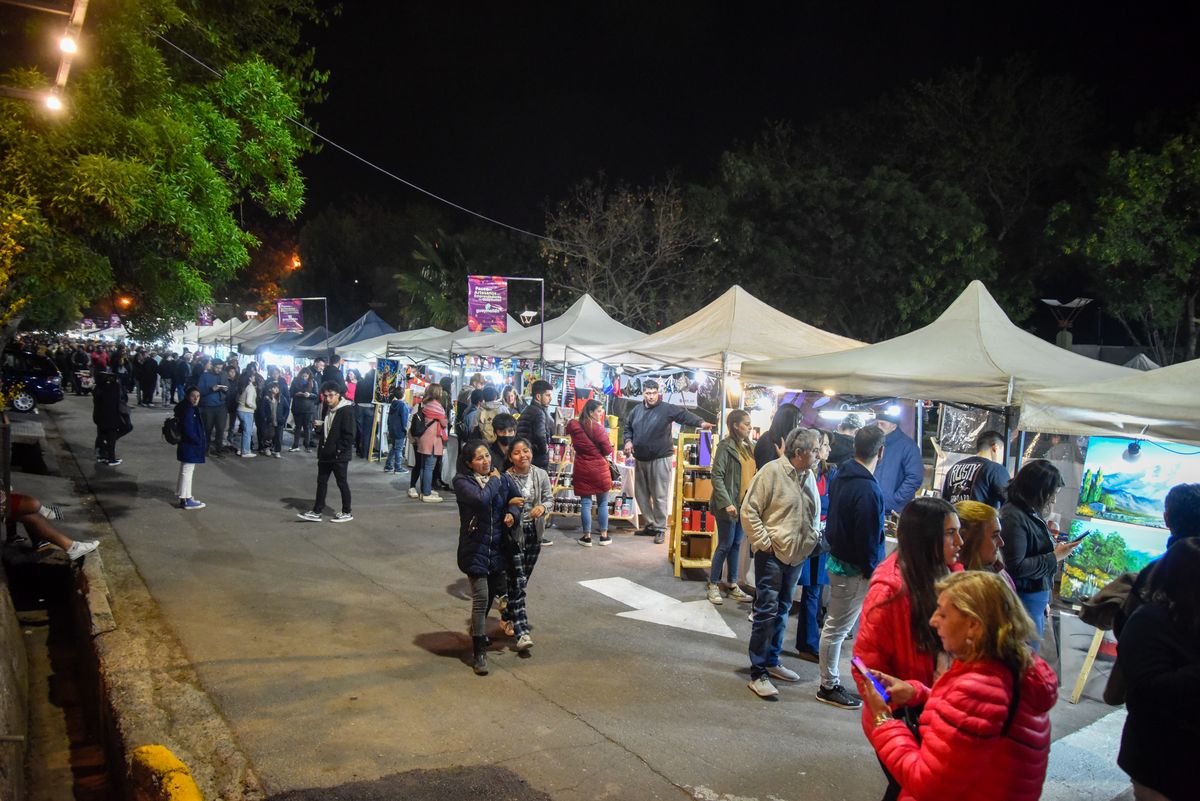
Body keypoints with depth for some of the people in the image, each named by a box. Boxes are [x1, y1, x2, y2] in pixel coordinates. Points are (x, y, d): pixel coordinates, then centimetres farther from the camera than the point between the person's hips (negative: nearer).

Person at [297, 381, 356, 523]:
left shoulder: (346, 410, -16)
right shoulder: (327, 409, 10)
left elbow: (349, 435, -19)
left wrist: (339, 450, -19)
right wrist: (319, 425, 0)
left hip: (339, 455, -8)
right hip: (325, 453, 8)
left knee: (342, 483, 3)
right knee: (321, 482, 11)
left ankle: (347, 513, 15)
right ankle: (317, 512, 17)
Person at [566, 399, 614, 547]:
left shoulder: (574, 426, 2)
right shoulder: (597, 427, -15)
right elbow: (608, 450, -12)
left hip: (582, 469, 4)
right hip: (599, 468, -4)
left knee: (585, 503, 6)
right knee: (603, 503, 9)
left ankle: (587, 537, 7)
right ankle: (604, 535, 14)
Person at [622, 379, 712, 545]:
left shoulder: (666, 408, -7)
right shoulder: (636, 410, 10)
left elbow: (684, 415, -18)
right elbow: (628, 427, 21)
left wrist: (701, 423, -34)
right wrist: (628, 440, 1)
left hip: (660, 458, -6)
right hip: (641, 459, 6)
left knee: (660, 496, -3)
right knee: (641, 494, 12)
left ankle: (660, 529, 8)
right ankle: (650, 524, 26)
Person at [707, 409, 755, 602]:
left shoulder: (749, 447, 10)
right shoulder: (725, 446, -11)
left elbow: (753, 474, 12)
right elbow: (717, 476, -15)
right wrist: (726, 503, -20)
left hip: (745, 504, 6)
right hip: (729, 505, -6)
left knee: (736, 545, 13)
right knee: (725, 545, 1)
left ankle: (733, 586, 22)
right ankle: (713, 585, 14)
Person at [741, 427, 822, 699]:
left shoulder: (808, 475, 7)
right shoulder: (772, 471, -15)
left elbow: (814, 512, 20)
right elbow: (749, 510, -14)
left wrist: (812, 539, 7)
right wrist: (763, 542, -15)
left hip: (797, 555, 7)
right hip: (772, 554, -7)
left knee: (782, 610, 17)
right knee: (766, 610, -5)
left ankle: (771, 661, 32)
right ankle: (758, 674, 3)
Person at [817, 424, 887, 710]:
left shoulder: (842, 476, 4)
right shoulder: (867, 489, -24)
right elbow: (868, 537, -20)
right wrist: (871, 570, -8)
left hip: (838, 557, 9)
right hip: (854, 568, -9)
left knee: (836, 624, 19)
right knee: (837, 627, 3)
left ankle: (831, 674, 32)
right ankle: (829, 686, 15)